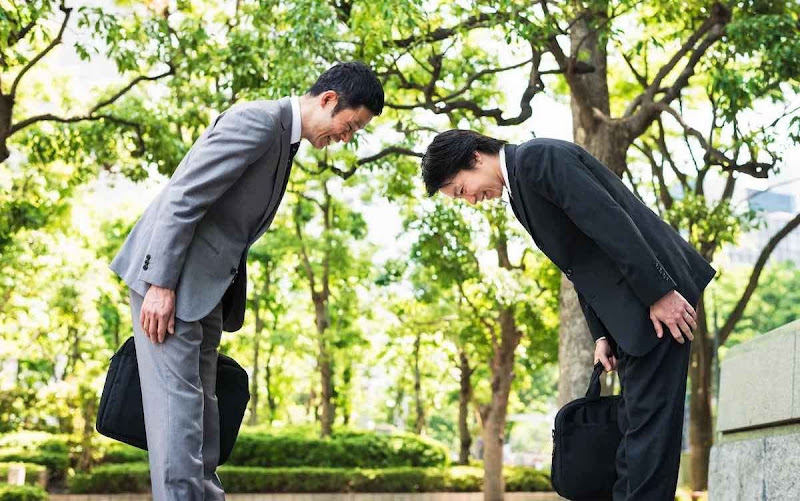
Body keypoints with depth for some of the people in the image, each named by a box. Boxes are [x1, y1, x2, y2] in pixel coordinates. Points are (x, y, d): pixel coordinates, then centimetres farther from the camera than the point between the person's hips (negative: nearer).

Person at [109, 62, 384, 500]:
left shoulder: (282, 137, 14)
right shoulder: (258, 120, -16)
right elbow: (182, 197, -21)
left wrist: (226, 302, 17)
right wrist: (161, 284, -24)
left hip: (204, 283, 10)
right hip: (167, 276, -10)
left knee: (199, 401, 10)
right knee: (177, 398, -11)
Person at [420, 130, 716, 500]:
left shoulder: (538, 157, -12)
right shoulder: (518, 188, 18)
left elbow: (611, 222, -21)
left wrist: (659, 293, -22)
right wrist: (602, 336, 10)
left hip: (661, 292, -10)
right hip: (628, 308, 10)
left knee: (648, 418, -9)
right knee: (635, 423, 9)